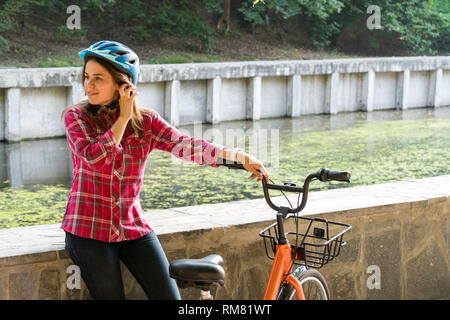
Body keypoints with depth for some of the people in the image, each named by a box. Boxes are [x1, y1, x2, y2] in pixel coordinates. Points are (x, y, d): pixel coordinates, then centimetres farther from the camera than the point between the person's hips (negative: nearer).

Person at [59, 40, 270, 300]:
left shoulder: (146, 121, 3)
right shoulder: (76, 116, -3)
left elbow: (185, 145, -13)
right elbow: (94, 157, -21)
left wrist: (239, 156, -26)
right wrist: (123, 118, -13)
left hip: (134, 227, 3)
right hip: (90, 229, -3)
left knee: (170, 297, -3)